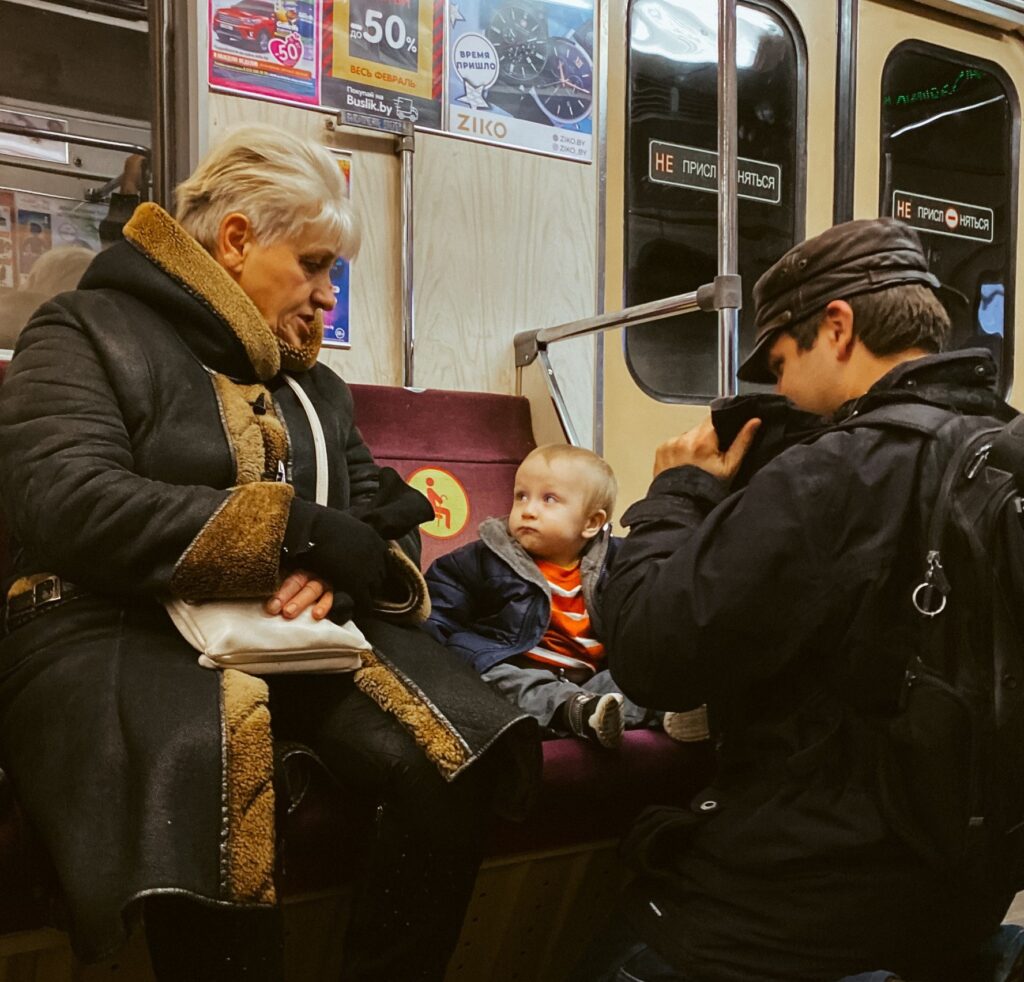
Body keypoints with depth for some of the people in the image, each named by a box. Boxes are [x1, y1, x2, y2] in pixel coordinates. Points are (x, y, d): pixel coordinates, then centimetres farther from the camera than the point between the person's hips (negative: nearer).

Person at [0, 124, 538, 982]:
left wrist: (345, 566, -11)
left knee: (450, 759, -22)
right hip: (123, 635, -5)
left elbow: (387, 517, 15)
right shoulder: (90, 333, 3)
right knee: (213, 805, -38)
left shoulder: (314, 383, 22)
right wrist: (299, 532, -16)